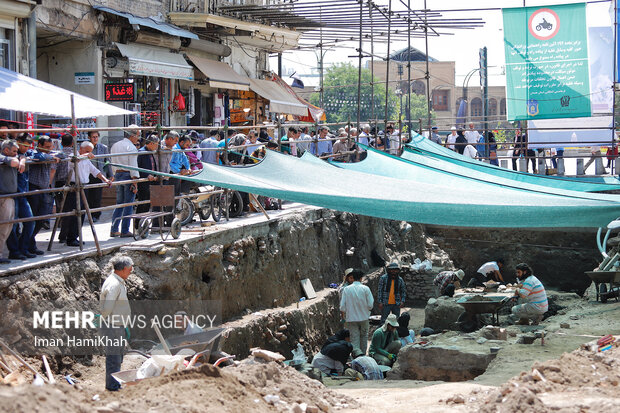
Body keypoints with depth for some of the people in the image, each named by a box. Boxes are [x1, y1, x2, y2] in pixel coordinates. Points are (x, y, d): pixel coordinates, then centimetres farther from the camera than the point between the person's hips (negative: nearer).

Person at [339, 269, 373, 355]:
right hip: (364, 317, 0)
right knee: (364, 336, 17)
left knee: (354, 339, 3)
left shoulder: (346, 289, -6)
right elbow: (370, 305, -9)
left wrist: (343, 316, 12)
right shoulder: (365, 289, -9)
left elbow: (342, 306, -5)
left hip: (351, 318, 0)